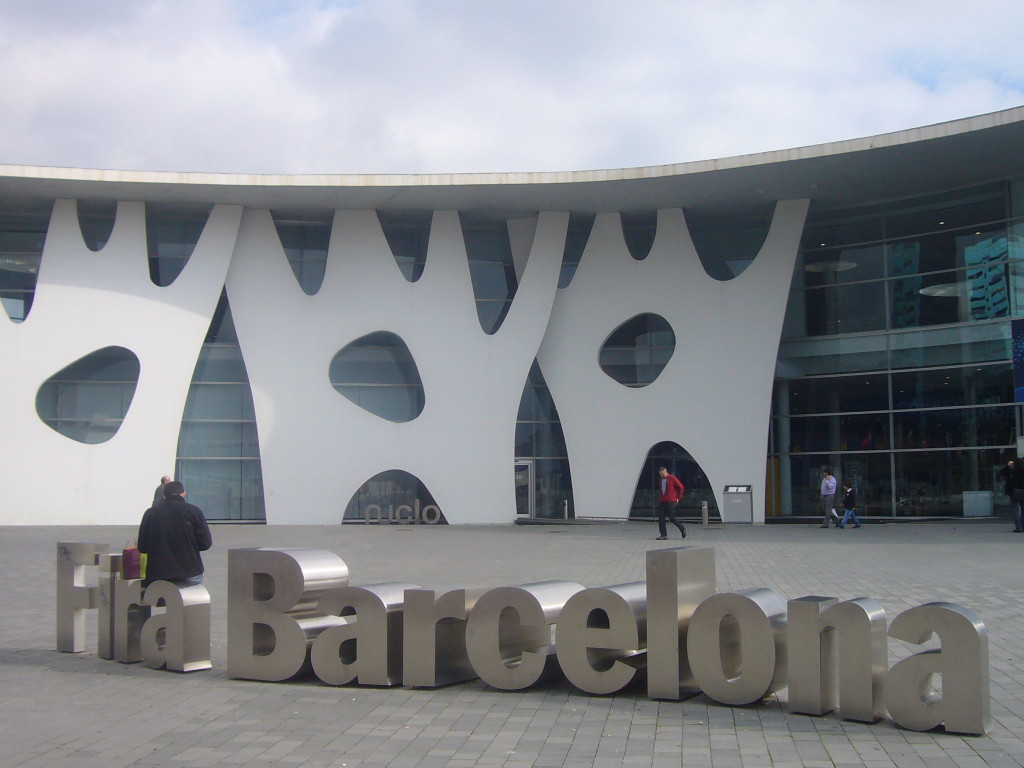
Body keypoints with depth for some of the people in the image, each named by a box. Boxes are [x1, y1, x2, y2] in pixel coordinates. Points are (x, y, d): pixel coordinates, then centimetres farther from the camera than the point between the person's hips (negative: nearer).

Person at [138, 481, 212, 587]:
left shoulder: (150, 513, 1)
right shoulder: (194, 511, -3)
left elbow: (142, 547, 2)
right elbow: (206, 543, -3)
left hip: (157, 577, 1)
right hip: (190, 576, -1)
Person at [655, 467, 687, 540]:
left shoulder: (672, 478, -6)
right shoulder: (661, 480, 14)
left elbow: (680, 487, -5)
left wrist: (678, 497, -2)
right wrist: (659, 498, 15)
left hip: (670, 502, -6)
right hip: (662, 502, 7)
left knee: (672, 518, -5)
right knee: (661, 519, -2)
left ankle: (682, 528, 18)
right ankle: (663, 535, 1)